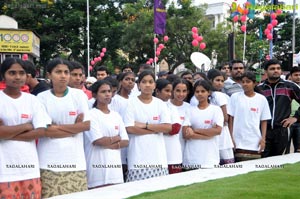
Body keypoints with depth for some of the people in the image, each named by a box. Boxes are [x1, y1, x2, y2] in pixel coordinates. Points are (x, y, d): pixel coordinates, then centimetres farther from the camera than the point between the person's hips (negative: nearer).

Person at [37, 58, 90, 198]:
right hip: (49, 162, -1)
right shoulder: (42, 97, 1)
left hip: (74, 159, 1)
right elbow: (46, 130, -6)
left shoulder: (79, 95, 4)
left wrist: (58, 127, -7)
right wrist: (75, 127, -6)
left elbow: (86, 125, -2)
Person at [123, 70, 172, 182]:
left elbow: (168, 127, -1)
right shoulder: (132, 103, 2)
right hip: (138, 158, -2)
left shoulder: (160, 104, 10)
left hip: (158, 157, 3)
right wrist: (156, 129, -5)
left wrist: (145, 125, -8)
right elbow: (129, 129, -8)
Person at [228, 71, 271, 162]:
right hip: (239, 143, -1)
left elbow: (264, 121, 9)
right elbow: (231, 119, 3)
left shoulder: (262, 99, 5)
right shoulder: (235, 97, 2)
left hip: (255, 143, 1)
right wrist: (231, 138, -1)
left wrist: (263, 138, 1)